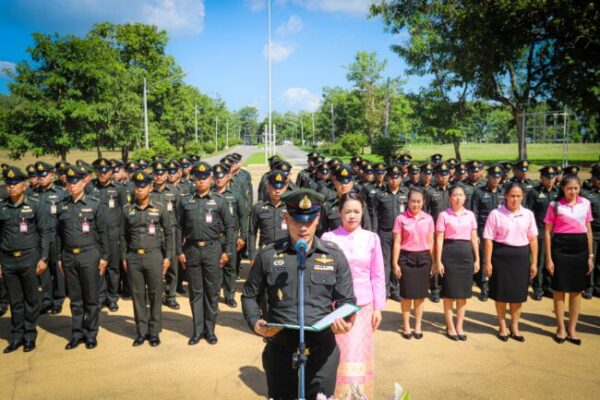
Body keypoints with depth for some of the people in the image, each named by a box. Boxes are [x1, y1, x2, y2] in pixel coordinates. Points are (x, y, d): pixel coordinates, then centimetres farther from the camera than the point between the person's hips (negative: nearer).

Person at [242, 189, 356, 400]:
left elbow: (346, 300, 5)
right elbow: (250, 295, 10)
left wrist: (344, 320, -15)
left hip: (322, 349, 0)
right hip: (280, 348, 1)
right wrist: (255, 322, -8)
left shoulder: (334, 255, 1)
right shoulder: (267, 255, 0)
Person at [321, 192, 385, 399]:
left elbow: (378, 275, 5)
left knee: (359, 354, 7)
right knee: (339, 355, 3)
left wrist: (378, 307, 5)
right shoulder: (328, 237, -4)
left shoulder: (371, 238, 1)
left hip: (362, 305, 1)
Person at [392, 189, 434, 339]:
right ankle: (406, 326, 19)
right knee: (407, 294, 4)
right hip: (406, 258, -2)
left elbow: (431, 242, 8)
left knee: (421, 294, 9)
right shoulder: (401, 218, -5)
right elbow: (397, 243, -4)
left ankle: (418, 326, 23)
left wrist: (433, 262, 6)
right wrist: (395, 263, -7)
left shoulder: (428, 219, 3)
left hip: (423, 258, 2)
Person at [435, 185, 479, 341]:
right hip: (449, 253, -4)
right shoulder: (444, 215, -3)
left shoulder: (470, 215, 9)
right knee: (449, 292, 3)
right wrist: (438, 261, -9)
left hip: (466, 253, 4)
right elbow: (439, 239, -5)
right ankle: (450, 327, 16)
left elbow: (474, 238, 11)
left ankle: (459, 326, 21)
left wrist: (477, 259, 8)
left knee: (463, 292, 9)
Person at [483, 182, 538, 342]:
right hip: (501, 256, -2)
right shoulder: (496, 214, -6)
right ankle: (502, 327, 24)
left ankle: (514, 327, 26)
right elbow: (489, 239, -6)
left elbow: (533, 239, 5)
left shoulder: (528, 214, 3)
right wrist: (488, 262, -8)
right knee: (501, 294, 7)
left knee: (518, 294, 10)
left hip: (521, 256, 3)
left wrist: (534, 262, 4)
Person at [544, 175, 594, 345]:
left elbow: (589, 231, 11)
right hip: (561, 248, -3)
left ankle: (572, 328, 21)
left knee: (577, 290, 9)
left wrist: (590, 255, 8)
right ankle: (561, 328, 17)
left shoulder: (585, 203, 6)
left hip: (580, 248, 3)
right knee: (560, 289, 4)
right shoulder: (555, 205, -3)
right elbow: (547, 232, -2)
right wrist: (548, 258, -6)